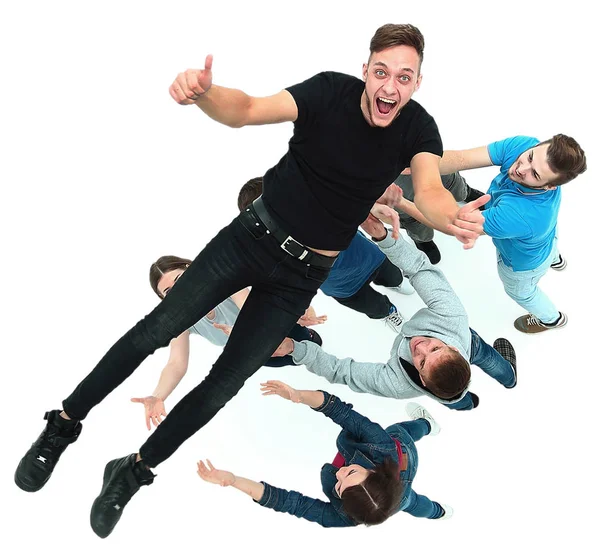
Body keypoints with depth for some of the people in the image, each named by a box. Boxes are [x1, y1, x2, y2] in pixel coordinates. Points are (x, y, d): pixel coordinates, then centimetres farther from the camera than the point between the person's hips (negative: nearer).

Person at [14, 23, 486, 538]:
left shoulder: (418, 128, -14)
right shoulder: (331, 91, -17)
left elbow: (429, 190, -32)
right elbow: (246, 110, -30)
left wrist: (456, 217, -56)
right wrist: (202, 92, -53)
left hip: (301, 276, 1)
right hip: (252, 238, 0)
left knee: (223, 385, 2)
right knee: (157, 329, -5)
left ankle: (134, 471, 21)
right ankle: (63, 425, 14)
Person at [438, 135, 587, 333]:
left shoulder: (522, 215, -54)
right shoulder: (523, 145, -37)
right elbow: (461, 158, -41)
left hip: (524, 261, -5)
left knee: (520, 291, 32)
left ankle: (552, 318, 64)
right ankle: (554, 259, 79)